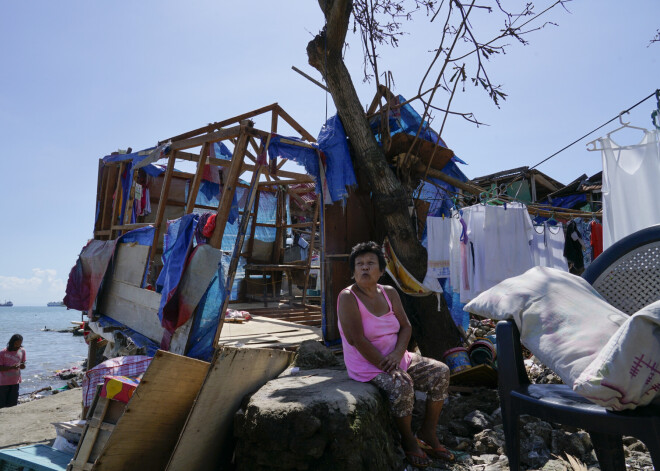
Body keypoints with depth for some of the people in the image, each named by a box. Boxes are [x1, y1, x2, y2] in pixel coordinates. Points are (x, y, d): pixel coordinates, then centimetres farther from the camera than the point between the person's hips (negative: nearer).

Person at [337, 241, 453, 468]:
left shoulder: (389, 293, 4)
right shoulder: (348, 297, -16)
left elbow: (406, 327, 1)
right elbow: (358, 341, -21)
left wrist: (397, 354, -17)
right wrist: (385, 365, -21)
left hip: (398, 359, 7)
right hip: (367, 366, -7)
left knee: (440, 372, -6)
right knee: (402, 385, -32)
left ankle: (427, 433, 9)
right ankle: (408, 441, -4)